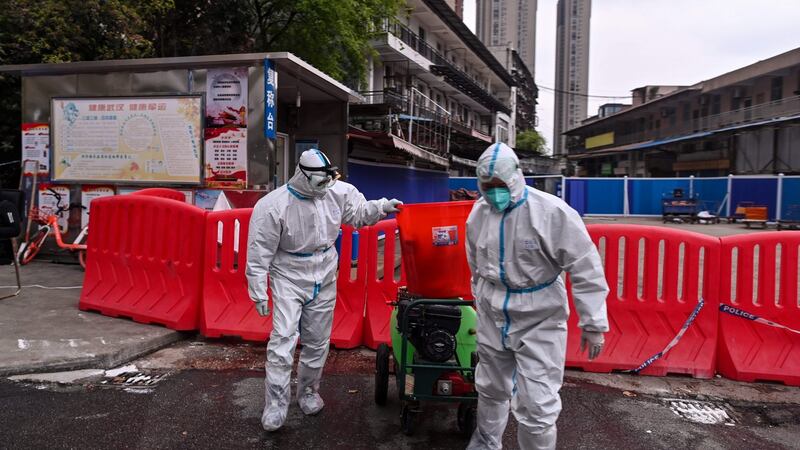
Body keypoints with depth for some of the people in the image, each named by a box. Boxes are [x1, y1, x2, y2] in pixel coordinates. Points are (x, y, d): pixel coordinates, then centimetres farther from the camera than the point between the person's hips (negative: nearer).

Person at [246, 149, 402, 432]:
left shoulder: (337, 192, -6)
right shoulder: (273, 206, -18)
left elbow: (358, 212, 11)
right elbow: (259, 254, -14)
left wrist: (382, 207, -8)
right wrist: (259, 294, -12)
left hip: (324, 280, 4)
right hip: (289, 279, -4)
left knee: (317, 342, 13)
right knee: (283, 339, -11)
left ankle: (308, 391, 33)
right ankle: (275, 404, 2)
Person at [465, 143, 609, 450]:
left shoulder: (552, 212, -20)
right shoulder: (478, 213, -2)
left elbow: (585, 269, -16)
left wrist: (593, 323, -14)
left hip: (539, 320, -5)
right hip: (492, 316, 5)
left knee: (536, 405, -6)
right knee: (490, 389, 22)